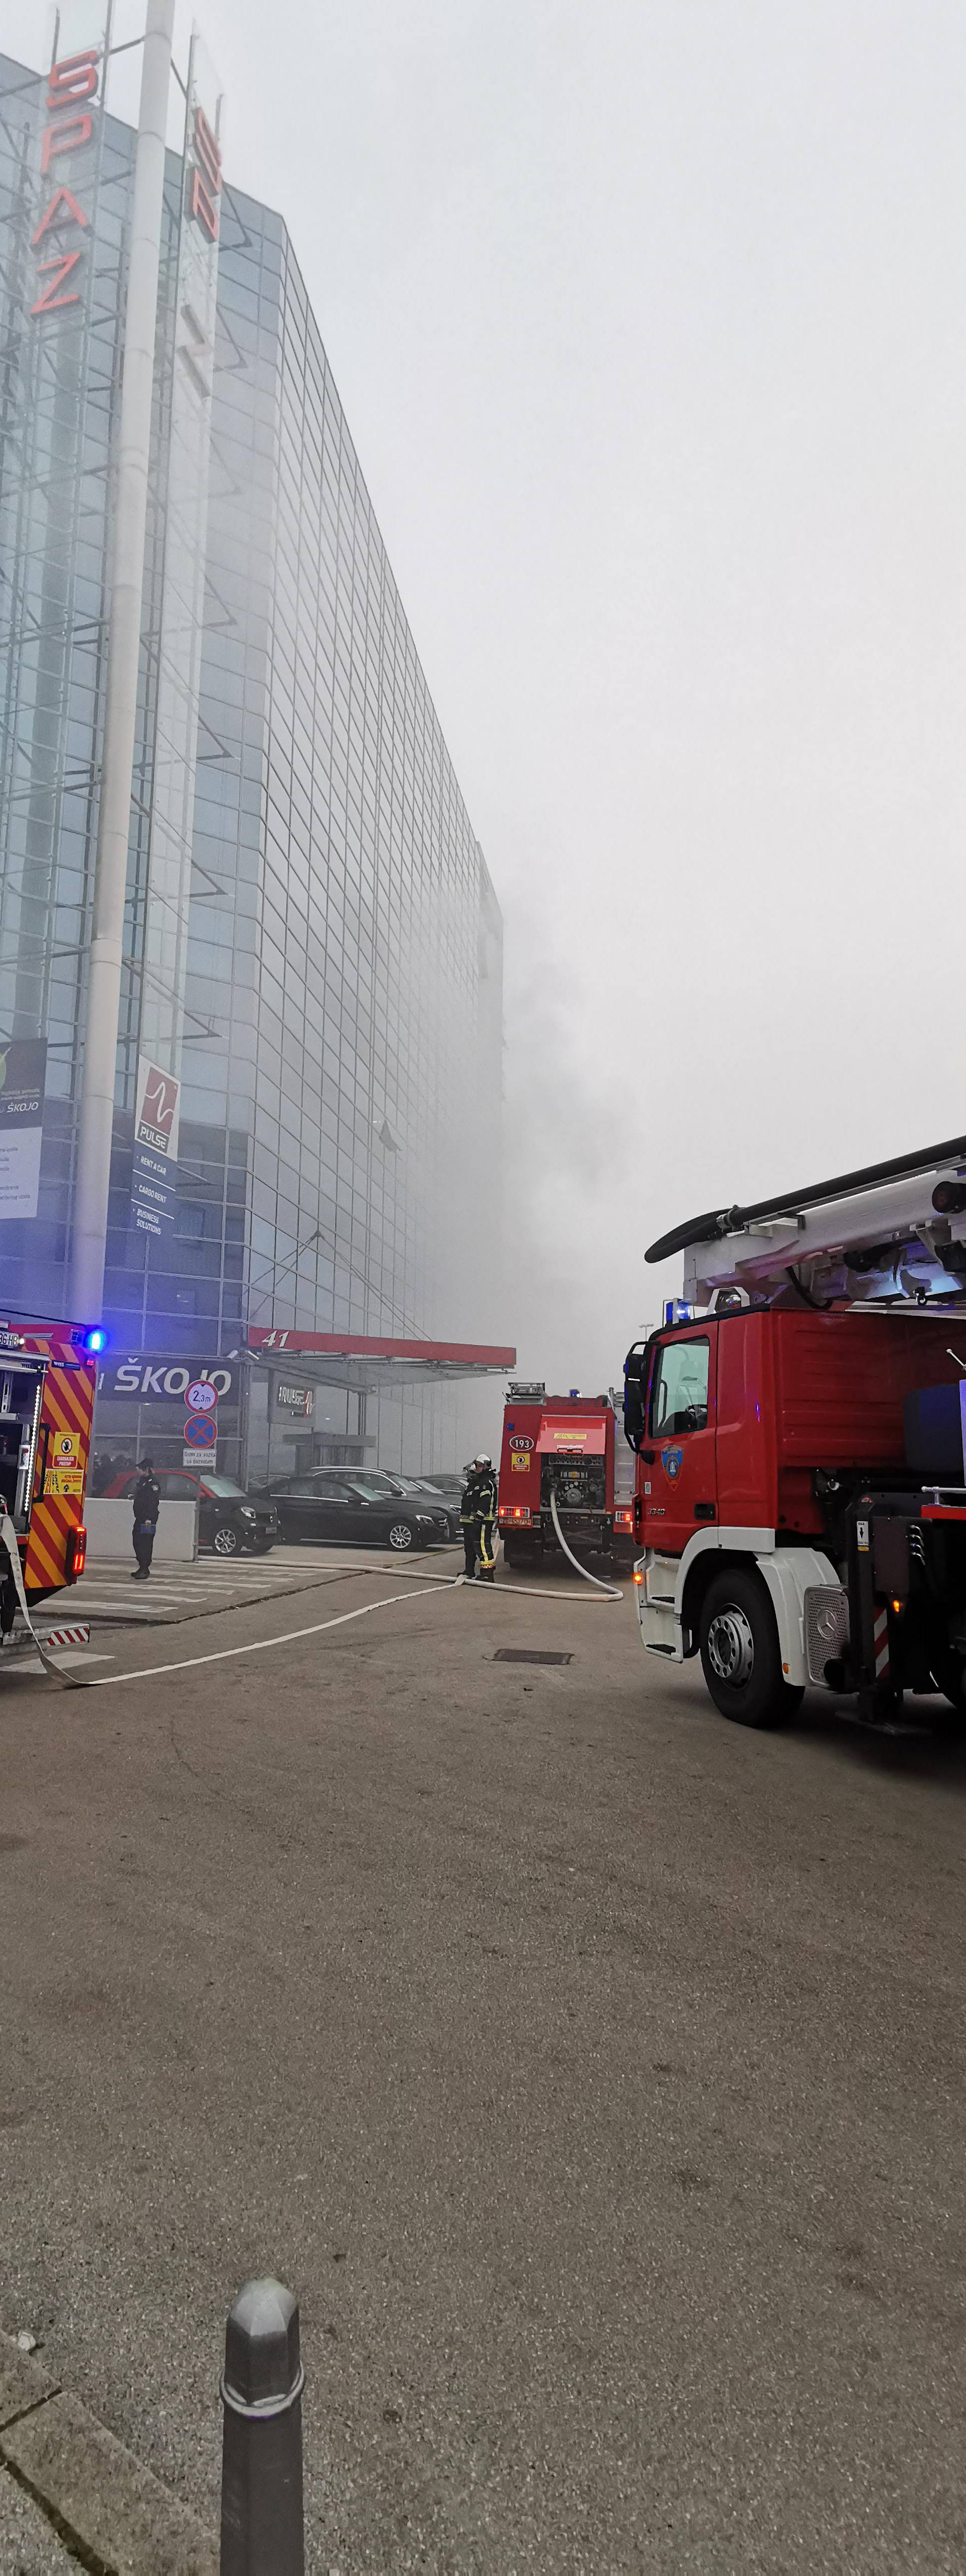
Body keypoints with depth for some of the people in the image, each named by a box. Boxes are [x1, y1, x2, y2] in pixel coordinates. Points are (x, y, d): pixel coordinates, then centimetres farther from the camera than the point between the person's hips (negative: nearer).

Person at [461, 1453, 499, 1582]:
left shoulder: (487, 1483, -10)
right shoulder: (473, 1482, 21)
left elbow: (485, 1503, -20)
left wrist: (478, 1518, -26)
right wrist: (463, 1520, 24)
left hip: (482, 1522, -10)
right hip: (469, 1522, 10)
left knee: (482, 1546, -14)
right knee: (469, 1548, 15)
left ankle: (487, 1574, -14)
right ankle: (469, 1573, 24)